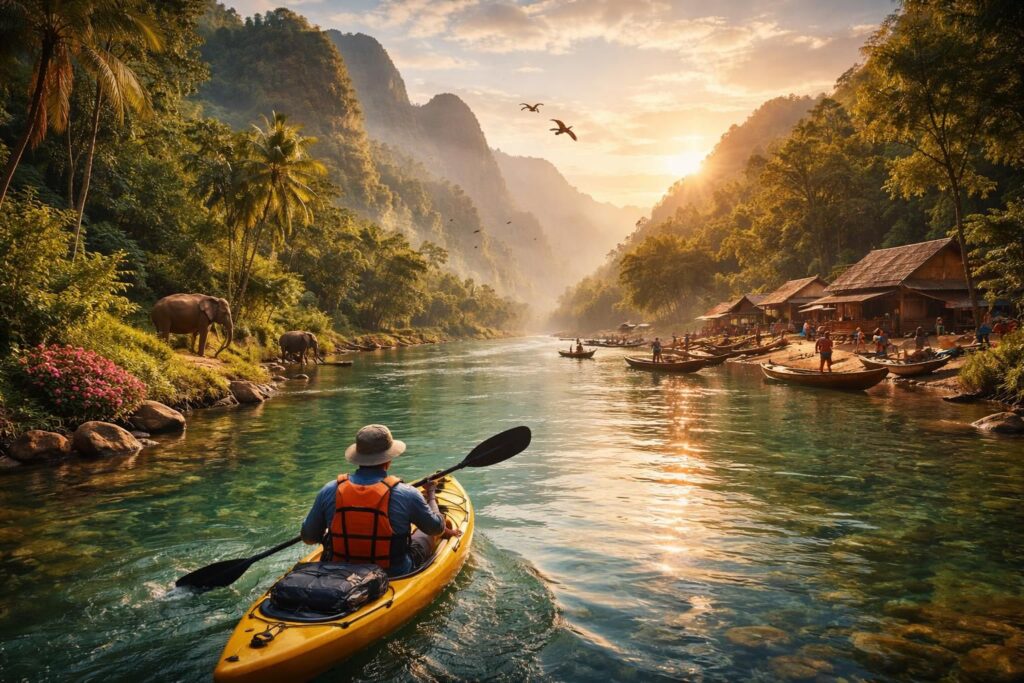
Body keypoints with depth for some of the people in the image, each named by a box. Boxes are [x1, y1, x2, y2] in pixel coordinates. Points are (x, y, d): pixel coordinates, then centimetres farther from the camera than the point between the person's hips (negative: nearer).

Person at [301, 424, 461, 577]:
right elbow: (437, 528, -3)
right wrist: (430, 496, 16)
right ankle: (449, 534, 59)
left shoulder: (329, 491, -14)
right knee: (428, 531, 24)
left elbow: (308, 538, -2)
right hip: (395, 576, -3)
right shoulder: (406, 494, -21)